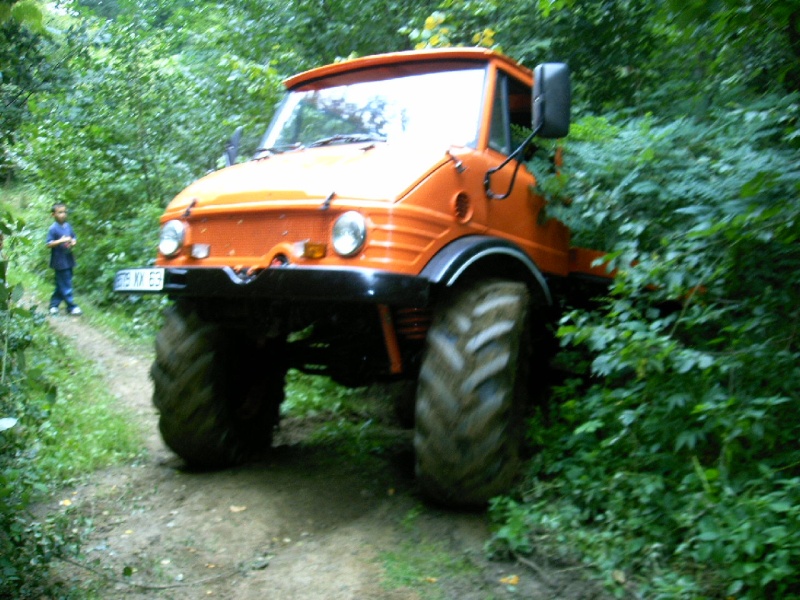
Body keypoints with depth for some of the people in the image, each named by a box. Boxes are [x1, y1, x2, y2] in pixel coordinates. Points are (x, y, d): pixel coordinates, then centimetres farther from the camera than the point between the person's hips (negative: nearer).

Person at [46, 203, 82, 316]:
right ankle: (71, 307, 3)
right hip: (60, 261, -7)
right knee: (65, 286, -2)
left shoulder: (68, 226, 6)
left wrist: (73, 242, -6)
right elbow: (49, 244, -15)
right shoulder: (53, 229, -12)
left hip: (68, 259, 7)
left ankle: (54, 305, 26)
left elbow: (74, 238, 16)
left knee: (61, 285, 15)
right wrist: (61, 241, -26)